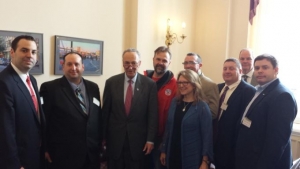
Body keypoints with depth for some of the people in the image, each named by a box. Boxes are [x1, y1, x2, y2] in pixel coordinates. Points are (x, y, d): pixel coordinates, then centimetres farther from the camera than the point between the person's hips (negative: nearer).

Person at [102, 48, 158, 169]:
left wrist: (150, 139, -6)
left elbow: (153, 114, -4)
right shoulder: (111, 82, -1)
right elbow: (105, 112, 3)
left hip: (138, 139, -1)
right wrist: (103, 136, 3)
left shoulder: (150, 84, -5)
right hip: (115, 138, 1)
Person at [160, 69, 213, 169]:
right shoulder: (174, 102, 3)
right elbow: (168, 128, 7)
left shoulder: (202, 107, -10)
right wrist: (164, 150, 9)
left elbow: (207, 135, -10)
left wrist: (205, 161, -12)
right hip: (173, 155, 4)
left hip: (192, 158, -4)